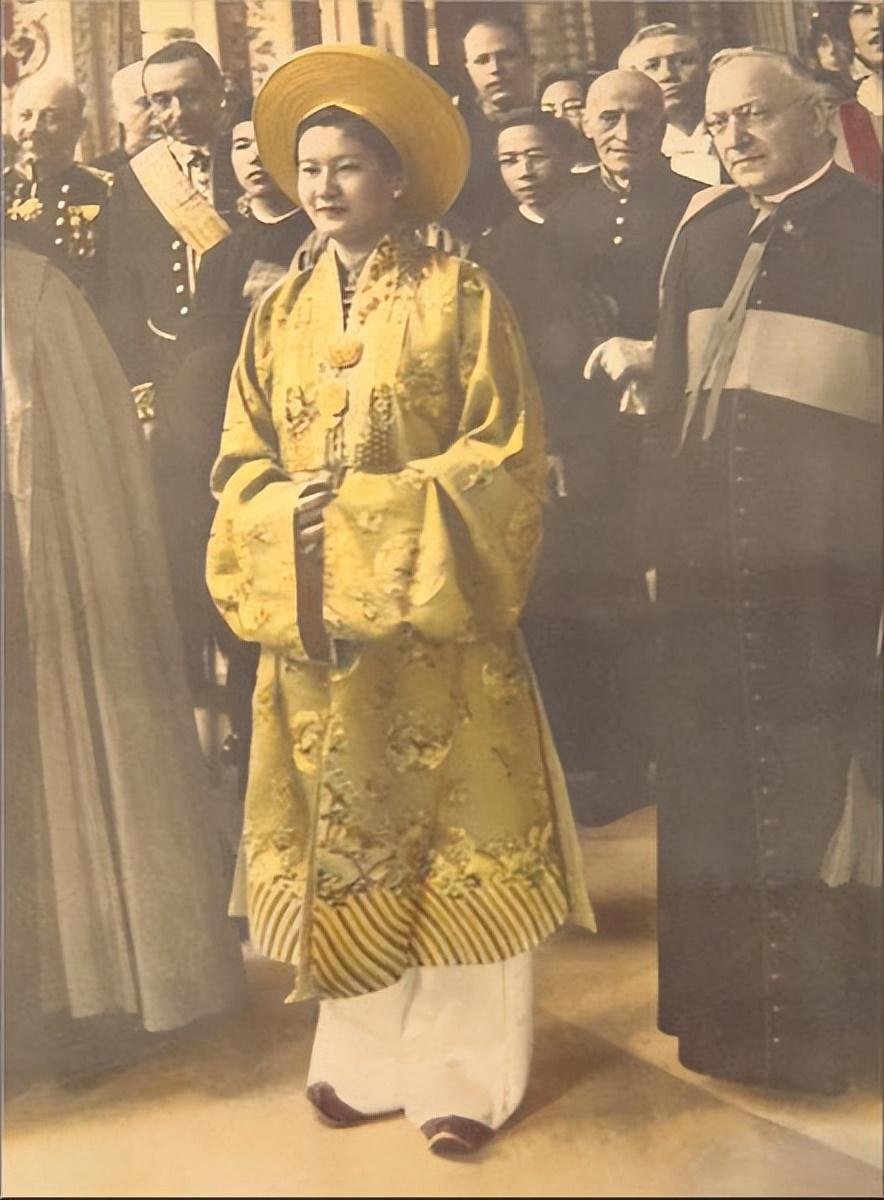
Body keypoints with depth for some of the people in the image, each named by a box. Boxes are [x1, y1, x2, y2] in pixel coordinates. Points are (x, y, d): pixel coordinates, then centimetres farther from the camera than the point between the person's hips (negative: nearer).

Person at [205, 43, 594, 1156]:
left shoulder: (461, 295, -1)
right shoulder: (279, 313, 11)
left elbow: (504, 453, -6)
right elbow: (240, 462, 11)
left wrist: (372, 508, -14)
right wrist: (293, 512, -10)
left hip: (433, 616, -4)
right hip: (314, 622, 4)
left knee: (451, 837, 1)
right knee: (342, 834, 9)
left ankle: (465, 1067, 15)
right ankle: (362, 1052, 24)